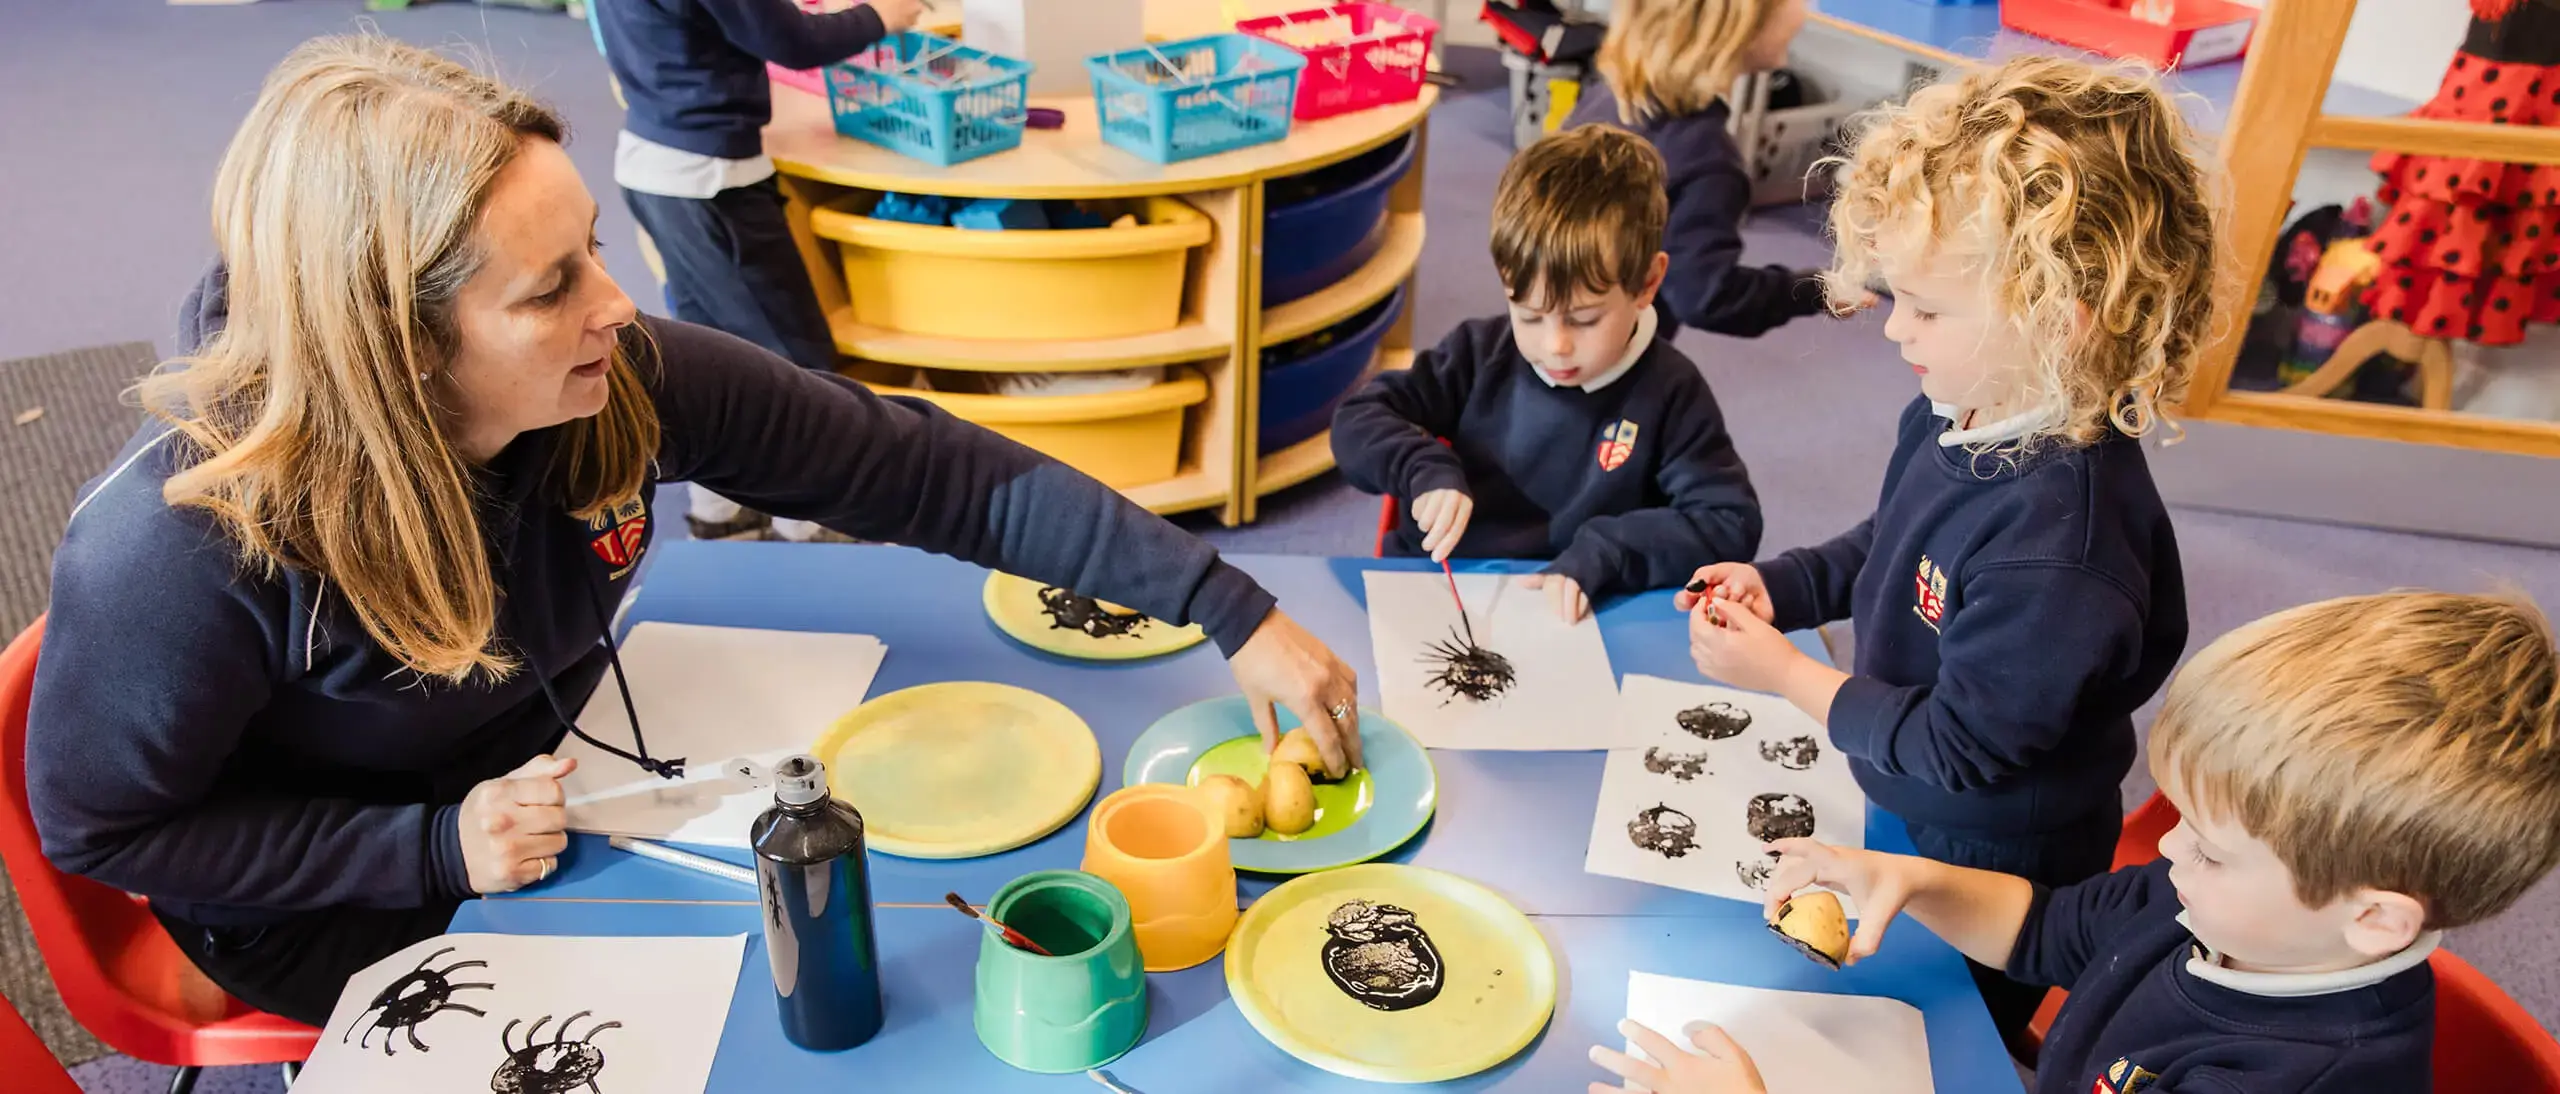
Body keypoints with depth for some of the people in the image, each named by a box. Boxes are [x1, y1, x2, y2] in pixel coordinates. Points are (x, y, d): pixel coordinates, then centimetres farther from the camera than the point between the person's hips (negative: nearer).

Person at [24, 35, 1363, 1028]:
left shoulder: (626, 382, -26)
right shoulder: (180, 546, -35)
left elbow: (933, 473, -25)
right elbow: (96, 823, -17)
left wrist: (1232, 611, -27)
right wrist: (435, 845, -27)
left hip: (539, 800, 4)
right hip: (332, 907, -4)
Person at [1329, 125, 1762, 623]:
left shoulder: (1669, 393, -4)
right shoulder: (1480, 353, 1)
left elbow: (1730, 524, -7)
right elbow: (1357, 420, 3)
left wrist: (1600, 554, -17)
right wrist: (1424, 468, -16)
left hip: (1564, 625, -1)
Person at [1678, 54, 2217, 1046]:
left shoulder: (2055, 537, -40)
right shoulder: (1957, 416, -12)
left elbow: (1960, 746, -30)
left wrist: (1785, 674, -24)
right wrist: (1779, 587, -6)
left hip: (1991, 862, -8)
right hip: (1907, 813, 8)